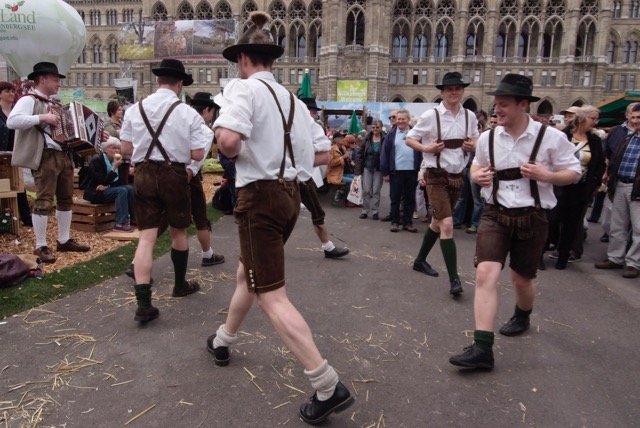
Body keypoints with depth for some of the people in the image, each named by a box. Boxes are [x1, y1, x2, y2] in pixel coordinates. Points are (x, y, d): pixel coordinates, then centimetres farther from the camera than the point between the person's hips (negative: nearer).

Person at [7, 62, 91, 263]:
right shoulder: (29, 100, -7)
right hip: (45, 157, -9)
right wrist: (42, 118, -25)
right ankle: (41, 246, 1)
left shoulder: (53, 103, 20)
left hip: (64, 155, 9)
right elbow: (12, 121, -23)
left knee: (66, 199, 12)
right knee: (44, 201, -7)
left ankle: (64, 241, 22)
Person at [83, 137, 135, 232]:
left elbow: (123, 181, 0)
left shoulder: (116, 161, 5)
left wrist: (107, 186, -16)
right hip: (95, 193, -6)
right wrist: (114, 167, -25)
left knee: (130, 188, -19)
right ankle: (120, 224, -33)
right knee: (122, 191, -29)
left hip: (108, 190, 6)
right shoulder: (96, 161, -11)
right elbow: (104, 181, -19)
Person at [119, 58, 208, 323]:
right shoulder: (188, 113, -8)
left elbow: (126, 149, 6)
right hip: (174, 174, -2)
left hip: (143, 174, 2)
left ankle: (143, 304, -7)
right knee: (178, 232, 18)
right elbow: (197, 155, -8)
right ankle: (180, 285, 36)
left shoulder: (134, 109, 2)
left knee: (146, 236, 0)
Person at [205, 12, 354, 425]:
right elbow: (312, 157, 13)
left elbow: (229, 141, -27)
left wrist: (228, 146, -5)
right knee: (248, 274, 26)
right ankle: (223, 341, 46)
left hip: (261, 196, -9)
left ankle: (328, 386, -7)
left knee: (272, 297, -6)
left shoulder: (244, 87, -9)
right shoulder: (293, 100, 13)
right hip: (290, 194, 9)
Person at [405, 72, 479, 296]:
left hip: (457, 176, 6)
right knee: (447, 225, -15)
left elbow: (476, 142, 18)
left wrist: (473, 146, -5)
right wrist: (426, 148, -18)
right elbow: (409, 139, 0)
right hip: (437, 176, -6)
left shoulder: (470, 116, 4)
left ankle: (420, 260, 39)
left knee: (437, 222, 19)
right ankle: (454, 278, -10)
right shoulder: (431, 116, -9)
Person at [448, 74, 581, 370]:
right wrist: (477, 175, -5)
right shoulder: (488, 138, 0)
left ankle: (522, 317, 51)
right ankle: (482, 349, -14)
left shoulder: (551, 137, -9)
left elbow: (574, 173, 0)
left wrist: (546, 175, -20)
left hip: (532, 218, -1)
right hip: (495, 215, 2)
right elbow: (477, 166, 19)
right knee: (485, 273, -16)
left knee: (521, 279, 15)